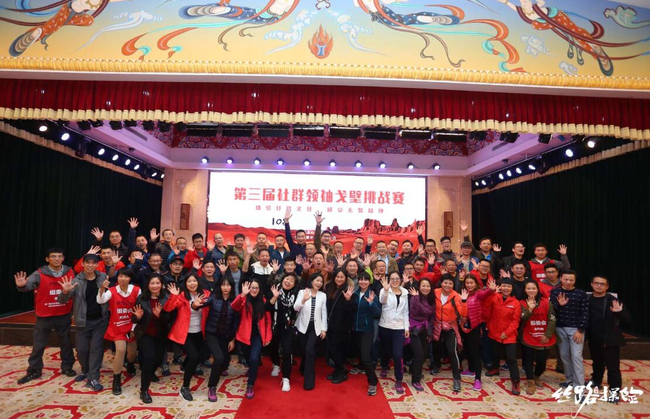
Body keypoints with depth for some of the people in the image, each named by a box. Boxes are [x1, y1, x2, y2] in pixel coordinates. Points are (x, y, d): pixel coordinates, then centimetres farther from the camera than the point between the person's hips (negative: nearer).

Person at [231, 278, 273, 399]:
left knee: (254, 358, -18)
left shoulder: (263, 301, -4)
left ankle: (250, 386, -2)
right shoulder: (244, 300, -8)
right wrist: (242, 295, -46)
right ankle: (252, 369, 54)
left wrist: (268, 336, -1)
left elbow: (268, 320, 2)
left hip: (258, 335, -1)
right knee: (248, 357, 19)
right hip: (245, 335, 1)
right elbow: (234, 307, -31)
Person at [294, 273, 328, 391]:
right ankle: (304, 369, 42)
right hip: (303, 326, 0)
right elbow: (295, 308, -15)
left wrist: (324, 329, 0)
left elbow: (324, 313, 3)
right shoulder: (302, 292, -4)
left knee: (309, 350, -14)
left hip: (316, 327, 0)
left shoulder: (323, 295, 1)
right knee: (305, 350, 9)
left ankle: (309, 380, 0)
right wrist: (303, 300, -33)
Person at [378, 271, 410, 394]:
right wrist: (386, 290, -48)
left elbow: (406, 311, 9)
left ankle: (399, 381, 6)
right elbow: (382, 301, -29)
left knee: (398, 355, -8)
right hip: (385, 326, -1)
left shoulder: (405, 293, 5)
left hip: (399, 327, 1)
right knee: (385, 350, 16)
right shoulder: (384, 290, -6)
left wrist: (407, 327, 3)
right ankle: (384, 367, 46)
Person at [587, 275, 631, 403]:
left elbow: (628, 319, -14)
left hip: (610, 340, -4)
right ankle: (596, 381, 41)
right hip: (594, 339, 4)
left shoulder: (613, 301, -10)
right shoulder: (587, 300, -1)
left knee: (612, 367, 1)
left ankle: (615, 391, 12)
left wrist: (619, 312, -33)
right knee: (597, 363, 22)